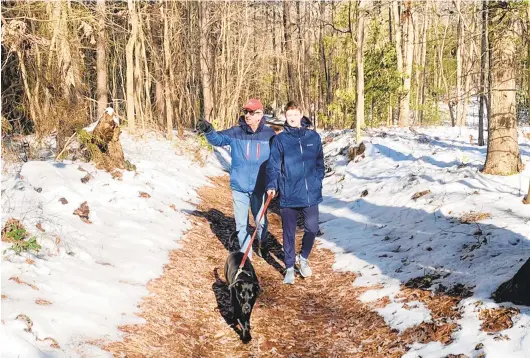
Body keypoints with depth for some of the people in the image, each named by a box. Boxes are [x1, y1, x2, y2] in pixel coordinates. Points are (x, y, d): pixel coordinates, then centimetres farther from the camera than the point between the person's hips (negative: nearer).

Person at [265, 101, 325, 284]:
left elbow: (319, 163, 11)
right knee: (289, 233, 8)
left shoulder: (313, 137, 4)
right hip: (288, 195, -1)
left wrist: (318, 182, 5)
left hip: (311, 194, 2)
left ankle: (303, 258, 34)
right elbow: (273, 165, -4)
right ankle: (290, 267, 24)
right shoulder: (280, 139, -2)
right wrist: (272, 185, -17)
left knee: (312, 229, 7)